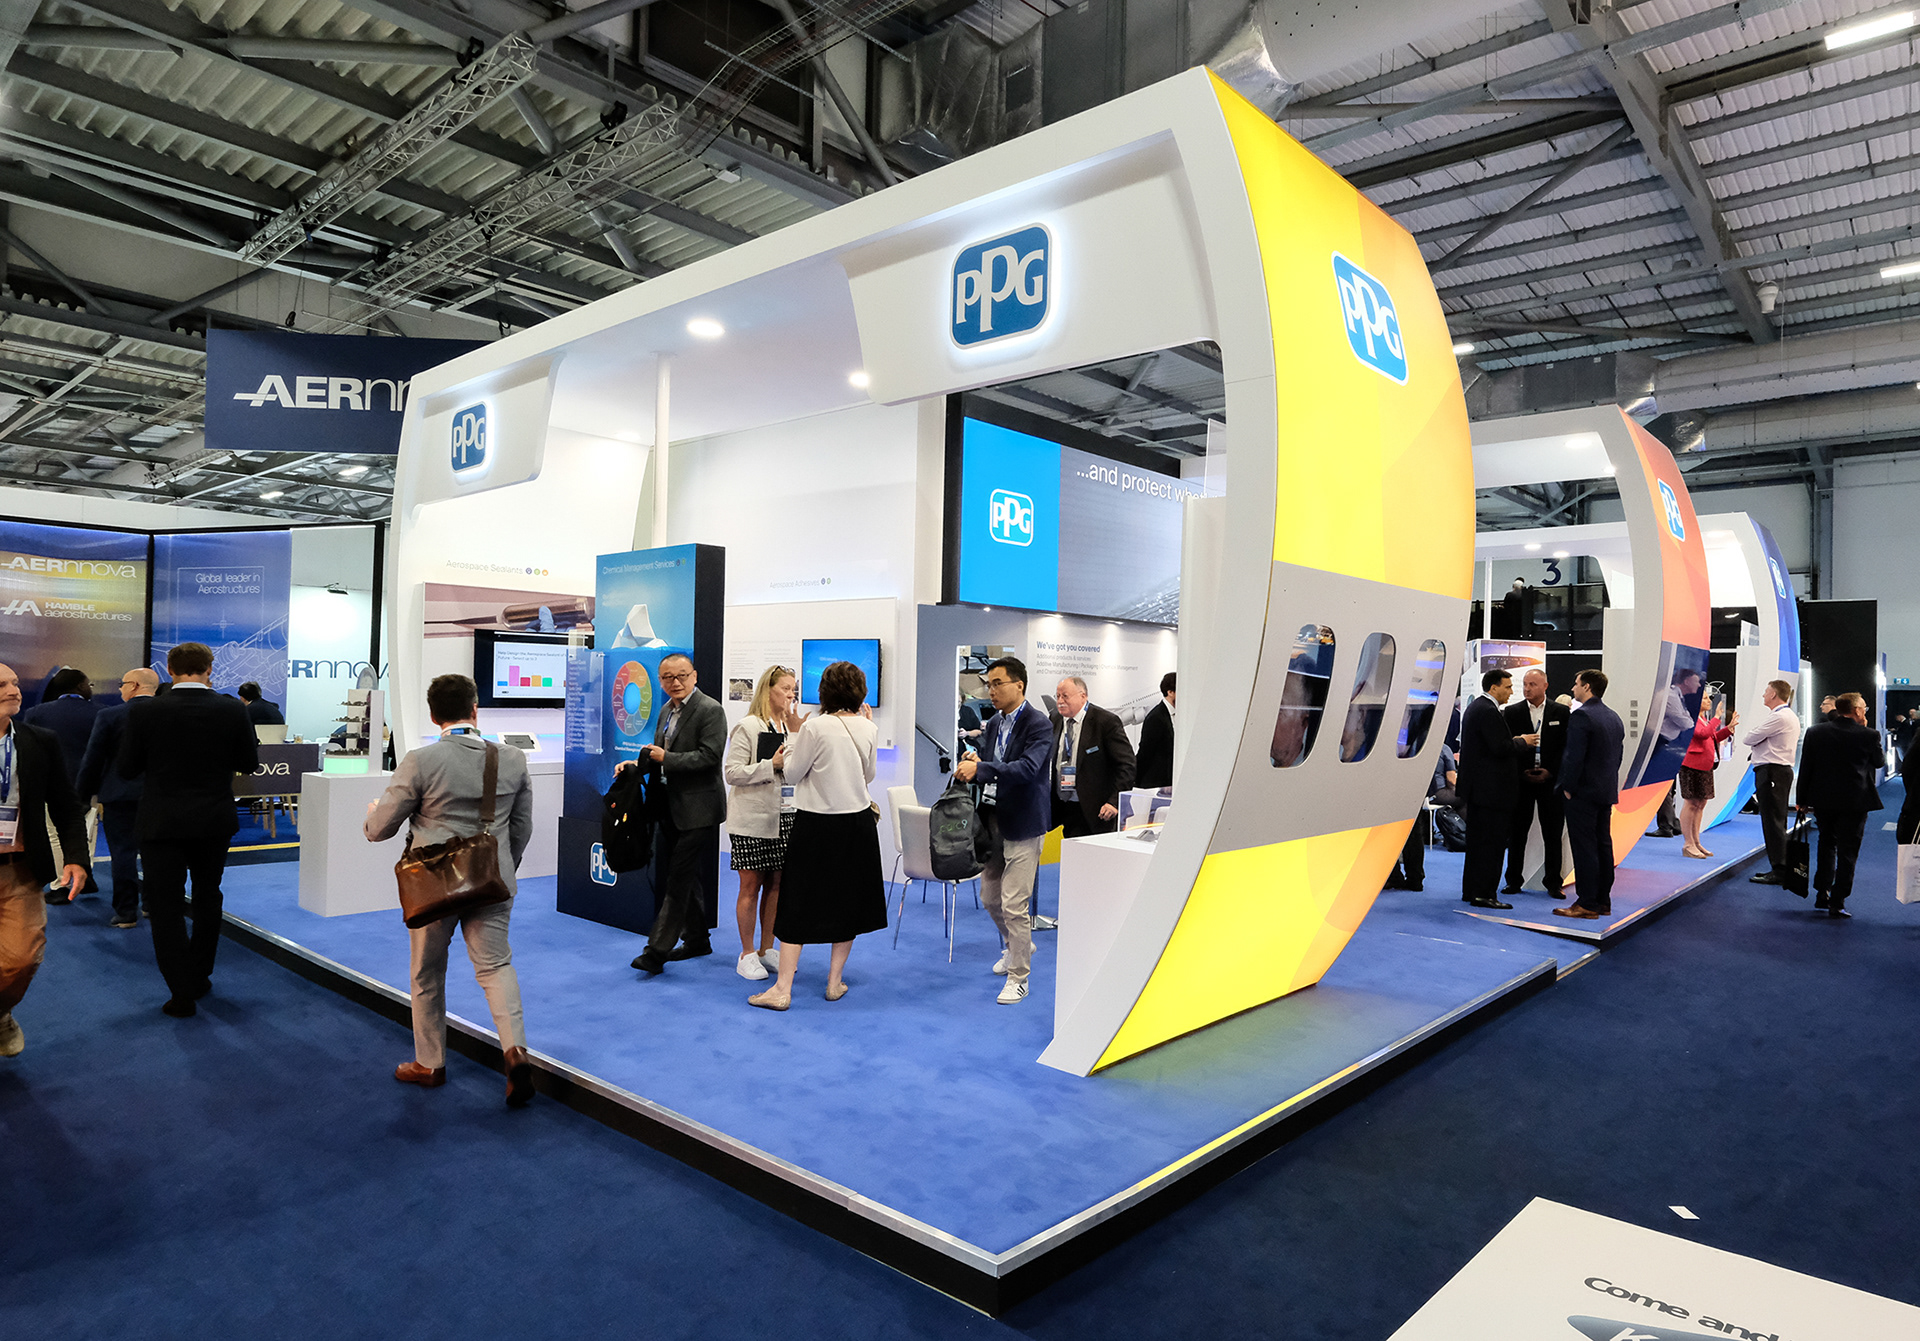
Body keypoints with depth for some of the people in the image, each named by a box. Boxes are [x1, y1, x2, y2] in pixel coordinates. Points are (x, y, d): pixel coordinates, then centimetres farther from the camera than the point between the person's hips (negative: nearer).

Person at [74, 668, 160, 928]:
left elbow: (93, 759, -5)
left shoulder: (109, 715, -8)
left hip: (120, 795, -3)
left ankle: (126, 912, 6)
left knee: (123, 852, 3)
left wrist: (83, 794, 5)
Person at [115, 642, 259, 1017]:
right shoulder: (233, 710, -9)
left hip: (161, 823, -2)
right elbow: (249, 763, 0)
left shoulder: (143, 710, -11)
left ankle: (182, 992, 5)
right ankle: (199, 976, 32)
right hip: (214, 821, 2)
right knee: (207, 899, 20)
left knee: (165, 905, 6)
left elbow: (126, 769, -4)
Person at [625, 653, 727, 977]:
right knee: (685, 877, 16)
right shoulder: (667, 711, 14)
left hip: (698, 810, -9)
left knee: (679, 879, -6)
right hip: (671, 808, 9)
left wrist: (665, 759, -18)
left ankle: (657, 950, -3)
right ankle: (698, 940, 28)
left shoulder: (710, 710, -13)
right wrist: (640, 764, 4)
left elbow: (709, 756, -22)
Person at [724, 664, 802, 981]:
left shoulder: (793, 726, 8)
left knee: (776, 885, 11)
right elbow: (732, 772, -12)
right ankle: (747, 954, 15)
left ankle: (766, 949, 24)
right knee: (751, 886, 3)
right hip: (753, 820, -5)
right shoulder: (748, 727, -7)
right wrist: (771, 765, -20)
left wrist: (798, 736, -8)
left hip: (784, 817, 5)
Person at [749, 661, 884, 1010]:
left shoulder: (815, 726, -14)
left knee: (798, 904, 3)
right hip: (857, 821, 4)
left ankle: (782, 990, 4)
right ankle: (835, 981, 22)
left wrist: (795, 735, 7)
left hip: (816, 824, -4)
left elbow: (792, 772, -5)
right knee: (847, 899, 15)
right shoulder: (868, 728, -2)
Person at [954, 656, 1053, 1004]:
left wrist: (981, 768, -34)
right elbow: (984, 764, 14)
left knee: (1014, 905, -5)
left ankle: (1018, 978, 11)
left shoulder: (1037, 724, -14)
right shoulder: (994, 723, 10)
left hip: (1022, 825, -8)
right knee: (989, 896, 18)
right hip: (993, 820, 8)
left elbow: (1028, 767, -27)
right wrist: (972, 762, -9)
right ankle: (1017, 945, 44)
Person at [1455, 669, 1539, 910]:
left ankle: (1470, 890, 20)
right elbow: (1500, 748, -23)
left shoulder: (1474, 707, 16)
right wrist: (1522, 741, -6)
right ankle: (1483, 894, -3)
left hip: (1477, 787, 11)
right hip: (1491, 789, -11)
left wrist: (1515, 740, 13)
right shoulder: (1488, 711, -17)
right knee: (1492, 841, -6)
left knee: (1477, 840, 14)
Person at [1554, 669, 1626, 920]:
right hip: (1606, 792, 9)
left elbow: (1574, 756, -21)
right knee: (1603, 845, 12)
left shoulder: (1581, 716, -16)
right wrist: (1608, 782, 20)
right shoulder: (1614, 717, 13)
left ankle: (1587, 904, -3)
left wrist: (1568, 787, -12)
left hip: (1583, 793, -9)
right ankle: (1603, 901, 18)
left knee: (1584, 847, -6)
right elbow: (1617, 755, 17)